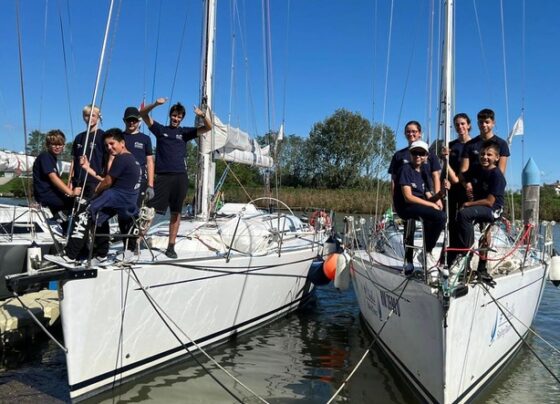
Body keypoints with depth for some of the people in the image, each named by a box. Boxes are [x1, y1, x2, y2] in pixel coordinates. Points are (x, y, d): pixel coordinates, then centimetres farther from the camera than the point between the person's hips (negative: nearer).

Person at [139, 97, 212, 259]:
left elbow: (208, 127, 4)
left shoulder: (185, 132, 12)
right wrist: (155, 104, -16)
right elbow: (143, 114, 2)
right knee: (151, 209, -9)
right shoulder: (160, 129, 10)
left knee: (176, 212, 5)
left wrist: (203, 115, -16)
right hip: (162, 176, -2)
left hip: (180, 177, 2)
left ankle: (171, 246, 13)